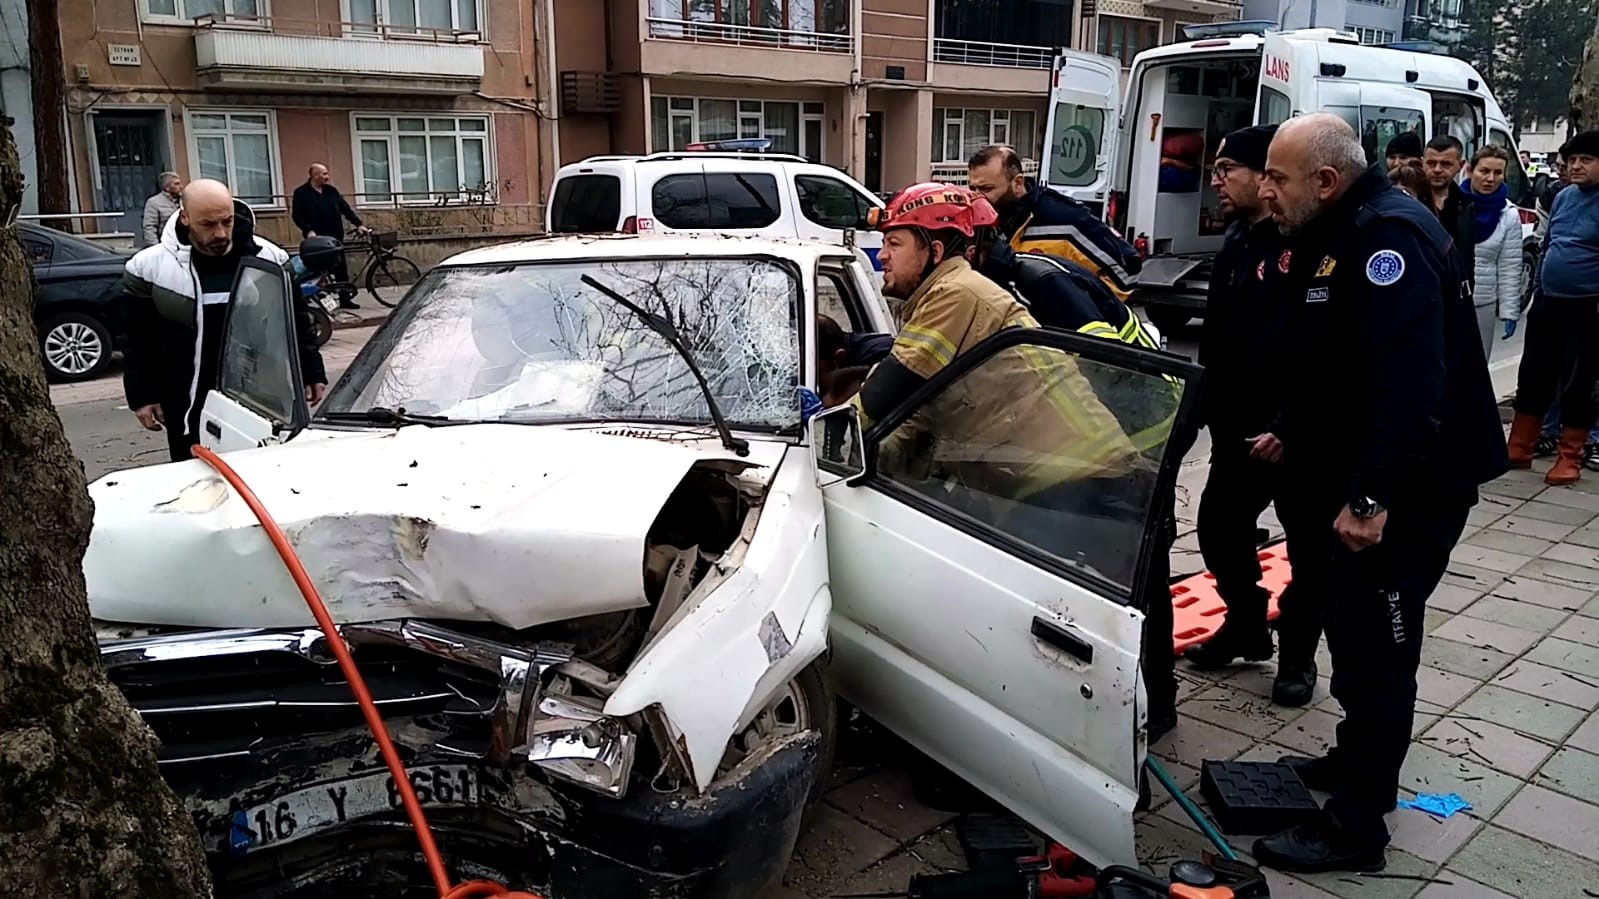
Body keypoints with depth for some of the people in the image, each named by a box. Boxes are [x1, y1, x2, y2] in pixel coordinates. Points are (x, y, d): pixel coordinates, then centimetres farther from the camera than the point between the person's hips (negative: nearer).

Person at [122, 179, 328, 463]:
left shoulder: (269, 257, -1)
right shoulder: (149, 267, -3)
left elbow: (298, 323, 7)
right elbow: (138, 340, 3)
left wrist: (312, 374, 4)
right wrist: (142, 397, 0)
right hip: (189, 407, -1)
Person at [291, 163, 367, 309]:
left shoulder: (331, 190, 12)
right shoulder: (301, 193, -1)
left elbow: (345, 208, 11)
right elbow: (297, 215, -7)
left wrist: (358, 224, 1)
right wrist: (308, 230, -21)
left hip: (335, 237, 4)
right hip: (317, 239, -4)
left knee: (341, 268, 4)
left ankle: (345, 299, 10)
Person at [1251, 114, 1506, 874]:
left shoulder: (1389, 237, -21)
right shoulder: (1337, 236, 12)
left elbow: (1411, 383, -31)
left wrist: (1371, 497, -34)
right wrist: (1293, 435, 23)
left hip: (1406, 490, -10)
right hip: (1357, 480, 10)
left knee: (1376, 648, -2)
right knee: (1353, 632, 20)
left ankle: (1356, 827, 9)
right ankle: (1357, 762, 38)